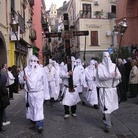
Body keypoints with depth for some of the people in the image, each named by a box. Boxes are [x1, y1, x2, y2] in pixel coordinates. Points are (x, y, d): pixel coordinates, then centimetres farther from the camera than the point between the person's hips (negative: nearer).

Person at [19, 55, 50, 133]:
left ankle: (40, 125, -9)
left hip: (39, 93, -3)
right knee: (31, 108, 13)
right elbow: (20, 80, 8)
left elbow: (45, 82, -4)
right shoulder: (26, 70, 0)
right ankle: (33, 122, 29)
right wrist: (23, 78, -18)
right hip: (29, 93, 3)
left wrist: (46, 94, -4)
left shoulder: (41, 69, -6)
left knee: (39, 108, -10)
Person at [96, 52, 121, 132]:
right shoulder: (100, 66, -4)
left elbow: (119, 76, 0)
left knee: (111, 105, 17)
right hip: (104, 89, -4)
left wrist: (116, 75, -24)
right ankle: (108, 124, 1)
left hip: (113, 89, 5)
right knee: (106, 107, -7)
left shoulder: (114, 65, 7)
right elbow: (100, 76, -19)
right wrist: (112, 75, -27)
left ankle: (106, 119, 42)